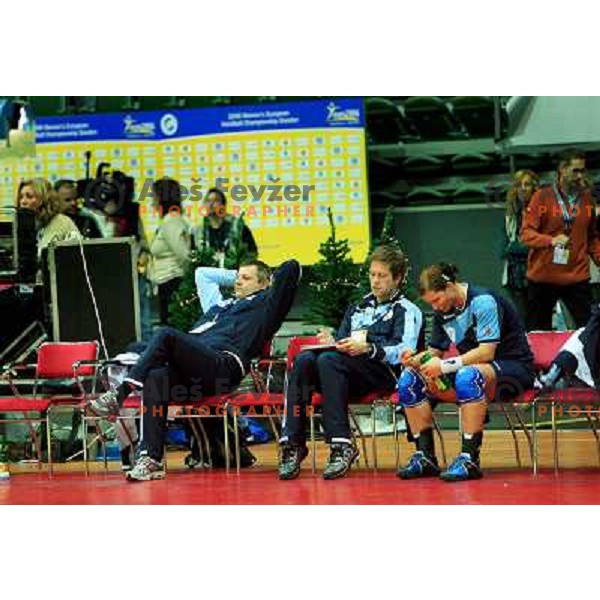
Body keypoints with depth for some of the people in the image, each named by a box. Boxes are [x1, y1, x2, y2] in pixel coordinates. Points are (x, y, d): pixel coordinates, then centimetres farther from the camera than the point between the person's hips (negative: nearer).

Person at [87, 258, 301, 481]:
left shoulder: (263, 304, 22)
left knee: (166, 335, -29)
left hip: (224, 367, -6)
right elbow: (203, 273, 56)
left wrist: (268, 280, 34)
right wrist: (237, 276, 54)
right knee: (156, 376, -29)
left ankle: (119, 395, -31)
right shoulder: (220, 304, 41)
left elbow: (291, 268, 18)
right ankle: (151, 458, -33)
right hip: (189, 372, 6)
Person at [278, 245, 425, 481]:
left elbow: (404, 352, -6)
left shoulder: (407, 311, 13)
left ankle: (341, 445, -39)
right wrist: (333, 344, 2)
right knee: (304, 359, -26)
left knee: (328, 360, -34)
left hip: (384, 375, -5)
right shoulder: (357, 309, 33)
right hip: (347, 376, 5)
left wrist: (368, 349, -22)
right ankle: (293, 443, -35)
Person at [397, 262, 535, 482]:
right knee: (409, 379, -7)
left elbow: (487, 352, -25)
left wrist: (445, 365, -28)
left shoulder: (483, 301, -17)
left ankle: (469, 459, -39)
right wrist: (417, 360, -10)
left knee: (467, 376, -41)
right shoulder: (442, 311, 6)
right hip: (473, 367, 8)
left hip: (514, 367, -8)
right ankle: (425, 457, -8)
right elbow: (435, 351, 12)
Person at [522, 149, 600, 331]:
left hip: (577, 277, 2)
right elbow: (526, 233, -7)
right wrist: (551, 240, -24)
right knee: (538, 335, 5)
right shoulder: (542, 197, -2)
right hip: (543, 277, -2)